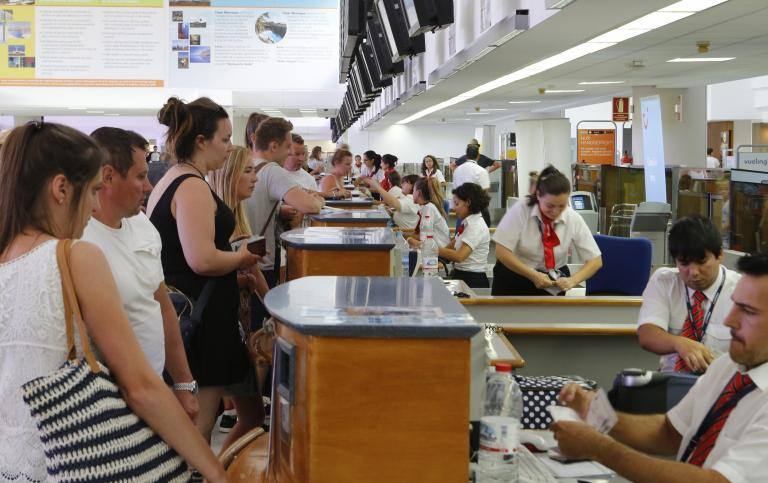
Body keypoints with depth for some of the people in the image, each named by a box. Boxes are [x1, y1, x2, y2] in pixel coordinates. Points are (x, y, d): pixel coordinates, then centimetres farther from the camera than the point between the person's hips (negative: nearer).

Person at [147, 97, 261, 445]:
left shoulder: (168, 182, 14)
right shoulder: (193, 187, -17)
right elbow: (202, 260, -27)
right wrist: (242, 258, -9)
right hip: (199, 320, -10)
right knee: (199, 422, -3)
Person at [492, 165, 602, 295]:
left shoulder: (574, 219, -11)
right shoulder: (519, 212, -18)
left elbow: (595, 260, -7)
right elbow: (502, 252, -19)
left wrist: (572, 280, -25)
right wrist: (533, 275, -28)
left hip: (552, 282, 2)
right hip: (513, 279, -2)